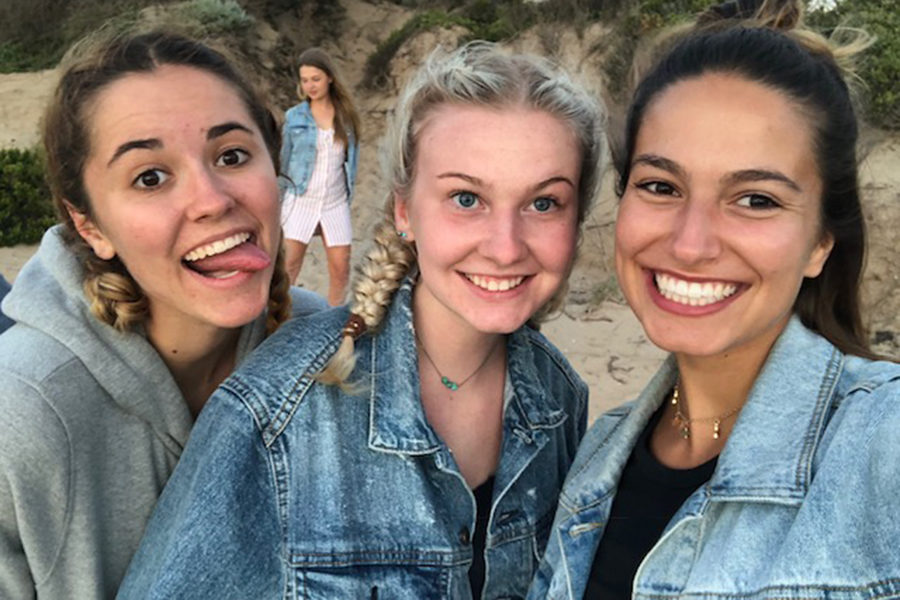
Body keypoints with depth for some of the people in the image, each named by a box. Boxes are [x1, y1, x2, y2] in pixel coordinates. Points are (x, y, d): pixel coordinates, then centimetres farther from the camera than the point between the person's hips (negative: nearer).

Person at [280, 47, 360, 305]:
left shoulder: (346, 115, 4)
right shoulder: (294, 116, 0)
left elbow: (351, 157, 11)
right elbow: (284, 161, 5)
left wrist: (350, 192, 8)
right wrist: (278, 202, 4)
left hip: (336, 203, 2)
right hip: (301, 200, -2)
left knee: (341, 269, 2)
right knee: (289, 265, -9)